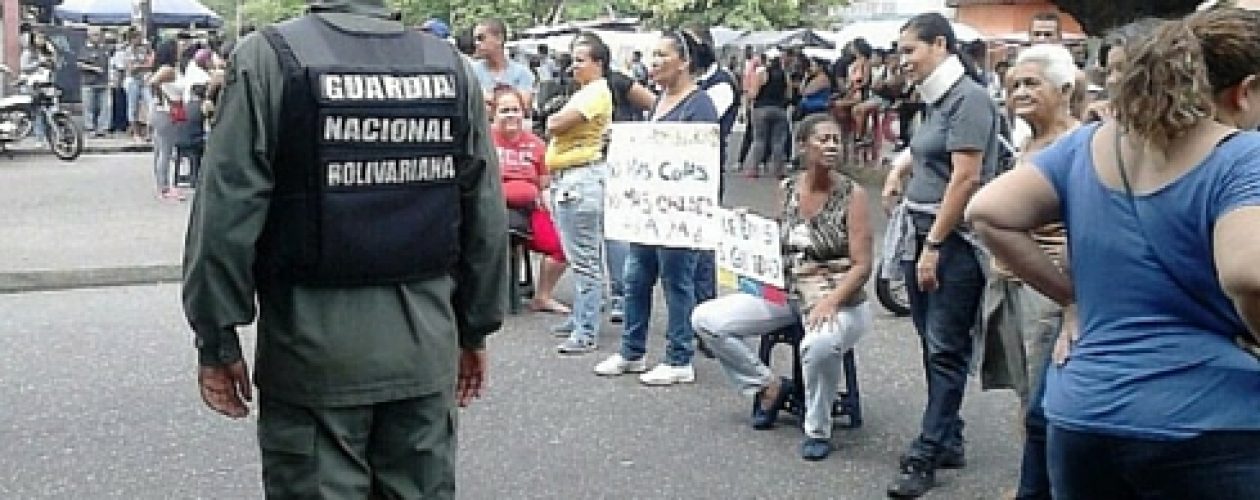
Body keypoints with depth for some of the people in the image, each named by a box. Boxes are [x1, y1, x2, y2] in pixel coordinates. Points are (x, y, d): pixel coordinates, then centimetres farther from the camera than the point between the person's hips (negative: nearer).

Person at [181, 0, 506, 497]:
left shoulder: (270, 56, -7)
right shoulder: (451, 64, 5)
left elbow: (229, 212, -10)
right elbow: (486, 217, 7)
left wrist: (217, 336, -2)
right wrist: (475, 328, 16)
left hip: (315, 346, -3)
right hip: (425, 344, 4)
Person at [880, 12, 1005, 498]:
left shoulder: (968, 98, -13)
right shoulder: (938, 100, 13)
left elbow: (966, 178, -19)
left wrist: (934, 244, -19)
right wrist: (903, 169, 9)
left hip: (955, 240, -9)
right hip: (923, 233, 9)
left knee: (946, 350, -2)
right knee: (932, 344, 13)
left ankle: (926, 454, 2)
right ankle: (948, 441, 23)